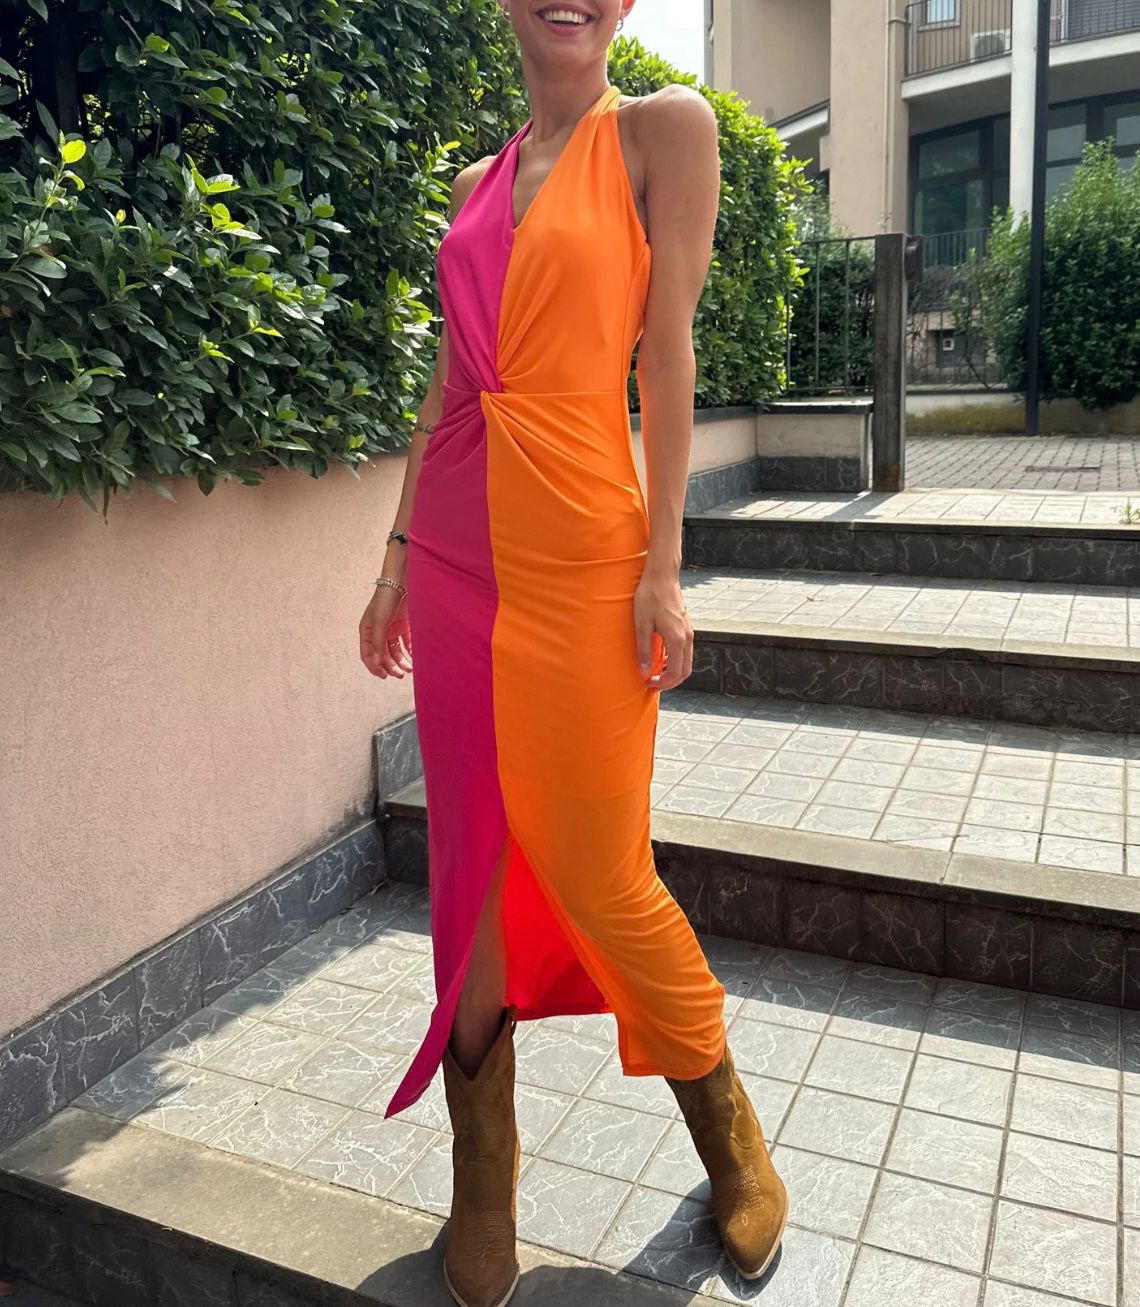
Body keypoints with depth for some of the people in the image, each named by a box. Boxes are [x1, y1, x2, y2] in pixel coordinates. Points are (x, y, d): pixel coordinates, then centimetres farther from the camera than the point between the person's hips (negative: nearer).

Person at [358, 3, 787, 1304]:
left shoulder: (665, 130, 3)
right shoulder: (479, 182, 17)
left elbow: (666, 354, -6)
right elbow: (446, 382, 16)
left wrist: (663, 562, -11)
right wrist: (400, 553, 12)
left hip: (579, 550, -5)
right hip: (460, 551, 6)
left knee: (598, 874, 0)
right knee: (469, 863, 9)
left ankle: (727, 1134, 29)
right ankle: (481, 1188, 27)